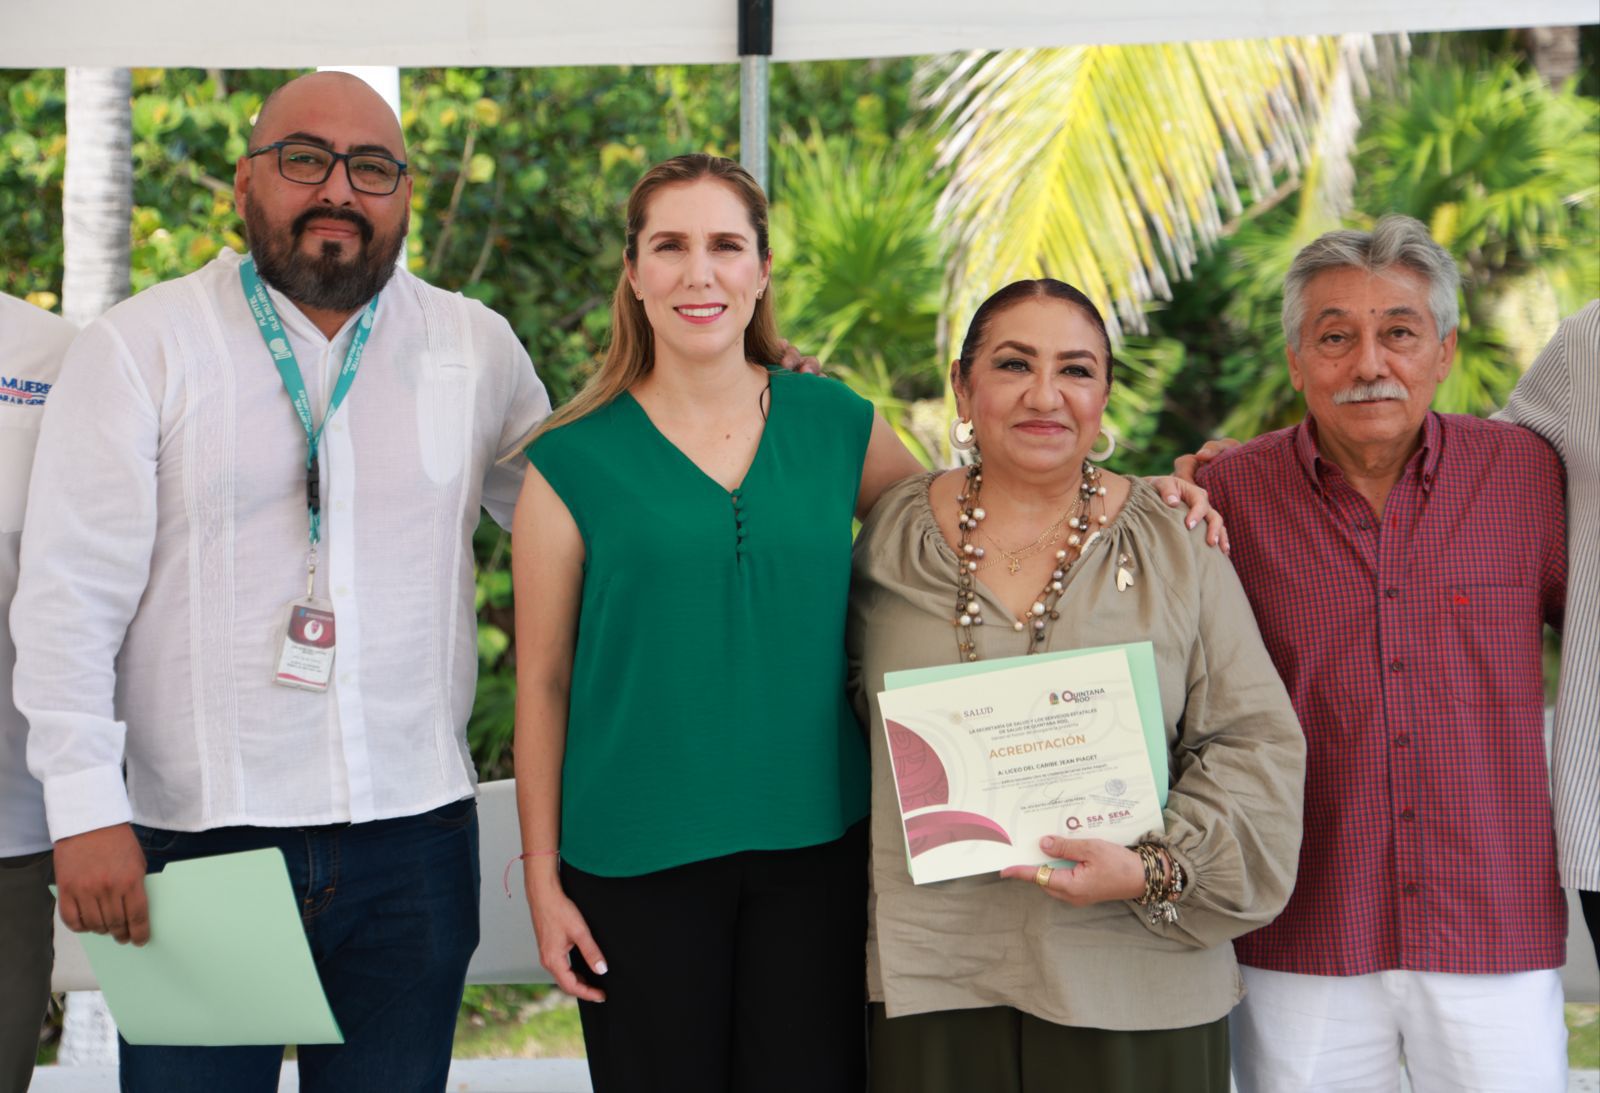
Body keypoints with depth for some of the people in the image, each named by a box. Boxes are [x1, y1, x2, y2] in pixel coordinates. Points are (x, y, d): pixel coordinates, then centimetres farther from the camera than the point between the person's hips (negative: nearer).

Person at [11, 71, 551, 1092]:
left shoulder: (476, 348, 8)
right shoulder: (141, 348, -1)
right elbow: (69, 597, -5)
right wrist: (87, 810, -13)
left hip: (413, 838, 3)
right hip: (194, 841, -2)